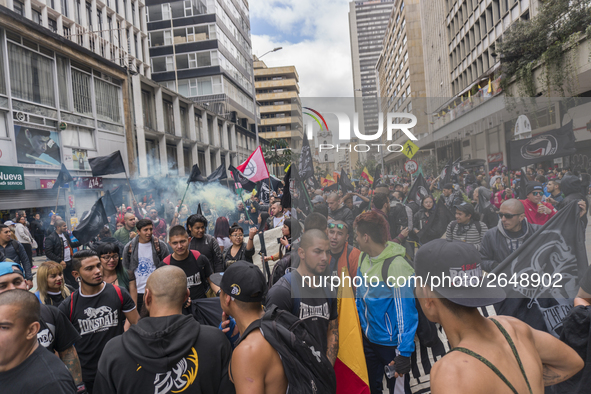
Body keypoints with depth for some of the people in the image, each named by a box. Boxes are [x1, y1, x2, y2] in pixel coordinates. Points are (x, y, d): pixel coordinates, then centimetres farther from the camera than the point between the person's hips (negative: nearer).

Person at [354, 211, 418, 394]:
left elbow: (406, 312, -23)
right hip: (368, 338, 6)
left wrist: (404, 353, -21)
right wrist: (362, 327, 13)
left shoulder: (396, 266, -26)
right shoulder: (363, 257, -3)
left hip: (391, 343, -6)